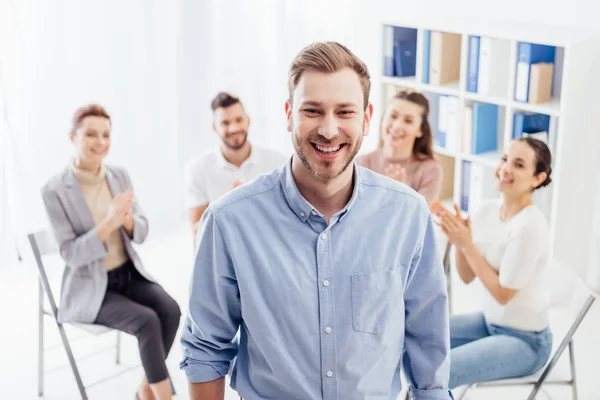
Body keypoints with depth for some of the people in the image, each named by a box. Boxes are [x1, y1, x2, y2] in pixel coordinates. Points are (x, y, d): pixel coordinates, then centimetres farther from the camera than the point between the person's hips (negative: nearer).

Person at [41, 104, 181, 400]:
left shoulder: (120, 176, 1)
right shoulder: (55, 190, -14)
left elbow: (141, 233, 2)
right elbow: (71, 254, -16)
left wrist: (127, 219, -21)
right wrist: (108, 223, -30)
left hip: (130, 273, 5)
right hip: (90, 288, -5)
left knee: (170, 310, -21)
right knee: (147, 321, -26)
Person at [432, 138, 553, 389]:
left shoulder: (529, 227, -24)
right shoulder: (487, 210, -2)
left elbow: (503, 293, -19)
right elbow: (467, 276, 3)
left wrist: (467, 244, -21)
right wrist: (458, 240, -14)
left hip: (525, 342, -8)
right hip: (490, 322, 8)